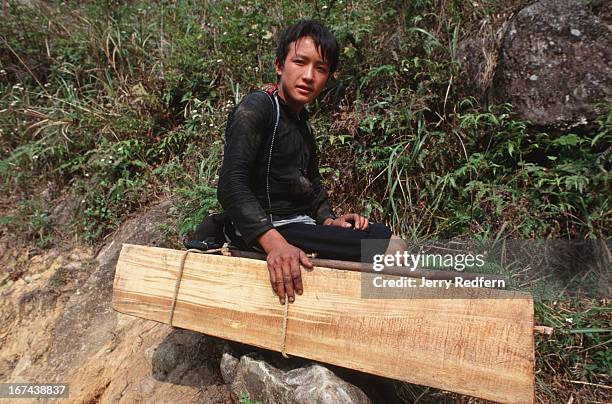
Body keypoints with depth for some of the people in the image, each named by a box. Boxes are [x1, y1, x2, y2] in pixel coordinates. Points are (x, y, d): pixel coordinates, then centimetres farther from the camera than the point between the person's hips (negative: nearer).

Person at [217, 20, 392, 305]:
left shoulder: (303, 127, 19)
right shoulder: (255, 108, -9)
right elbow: (231, 185, -22)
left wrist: (329, 220, 3)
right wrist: (273, 242, -36)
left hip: (299, 227, 9)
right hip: (260, 233, -9)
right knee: (378, 241, -21)